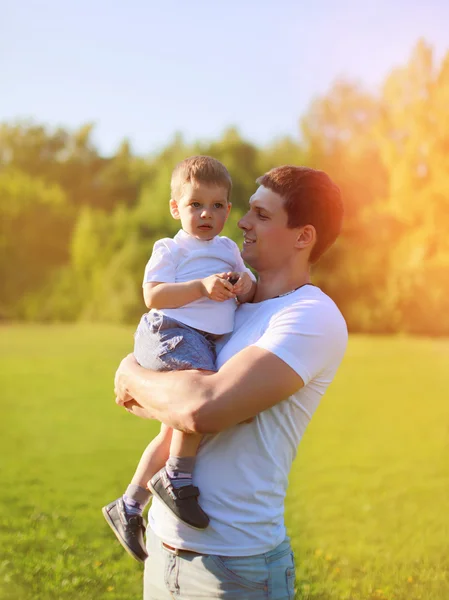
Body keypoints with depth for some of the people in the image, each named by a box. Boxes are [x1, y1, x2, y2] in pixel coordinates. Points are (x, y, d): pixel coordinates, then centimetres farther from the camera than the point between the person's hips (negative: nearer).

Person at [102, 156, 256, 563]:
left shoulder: (229, 249, 22)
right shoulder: (170, 249, 2)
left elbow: (248, 288, 26)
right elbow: (153, 296, -10)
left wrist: (246, 284, 2)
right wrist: (202, 286, -20)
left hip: (206, 343, 7)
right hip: (171, 332, -7)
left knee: (175, 432, 8)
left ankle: (129, 506, 19)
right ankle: (176, 478, -18)